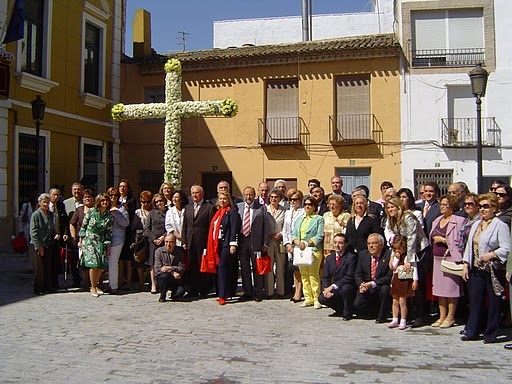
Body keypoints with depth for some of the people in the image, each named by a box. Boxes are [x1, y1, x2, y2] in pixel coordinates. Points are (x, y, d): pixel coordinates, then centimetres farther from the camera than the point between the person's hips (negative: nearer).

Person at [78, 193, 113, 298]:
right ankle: (93, 288, 1)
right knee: (93, 263, -13)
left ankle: (95, 286, 17)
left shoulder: (110, 217, 1)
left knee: (101, 265, -3)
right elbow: (83, 226, 2)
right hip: (89, 240, -3)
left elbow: (109, 233, 4)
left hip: (101, 242, 3)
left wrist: (108, 247, 3)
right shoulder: (91, 212, -5)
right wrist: (80, 240, 3)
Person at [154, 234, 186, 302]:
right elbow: (157, 269, -10)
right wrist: (172, 273, -20)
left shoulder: (180, 252, 0)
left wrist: (169, 268, -20)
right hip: (161, 277, 0)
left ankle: (173, 294, 12)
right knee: (164, 276, -36)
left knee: (181, 291, -27)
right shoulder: (159, 251, -4)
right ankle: (162, 296, -11)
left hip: (175, 279, 0)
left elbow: (181, 269, -6)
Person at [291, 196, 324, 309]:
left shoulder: (319, 219, 4)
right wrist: (297, 242, -7)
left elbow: (320, 236, -6)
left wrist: (307, 243, -15)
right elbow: (293, 234, 15)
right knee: (304, 275, 5)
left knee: (313, 275, -10)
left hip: (313, 250, -5)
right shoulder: (299, 220, 21)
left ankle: (316, 299, -5)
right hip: (300, 250, 6)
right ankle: (308, 298, 11)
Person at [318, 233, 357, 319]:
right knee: (321, 298, -17)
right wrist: (325, 289, -14)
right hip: (334, 290, 5)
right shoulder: (329, 258, 8)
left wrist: (333, 286, -26)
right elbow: (325, 277, 7)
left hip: (347, 288, -5)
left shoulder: (351, 257, -12)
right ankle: (340, 311, 11)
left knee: (345, 288, -36)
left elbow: (349, 277, -20)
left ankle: (347, 313, -9)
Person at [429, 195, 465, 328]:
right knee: (439, 288, 9)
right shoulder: (437, 221, 17)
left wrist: (443, 240, -12)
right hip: (438, 258, 7)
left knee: (451, 288, -3)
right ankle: (442, 316, 18)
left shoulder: (458, 221, -7)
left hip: (451, 258, -7)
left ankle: (450, 317, 7)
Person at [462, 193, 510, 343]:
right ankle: (471, 332, 17)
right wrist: (466, 264, 10)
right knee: (475, 301, 9)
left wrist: (491, 254, -25)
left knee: (493, 303, 3)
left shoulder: (500, 226, -8)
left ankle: (491, 334, 13)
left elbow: (506, 249, -14)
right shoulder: (475, 225, 15)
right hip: (476, 269, 7)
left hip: (493, 271, -6)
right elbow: (469, 246, 16)